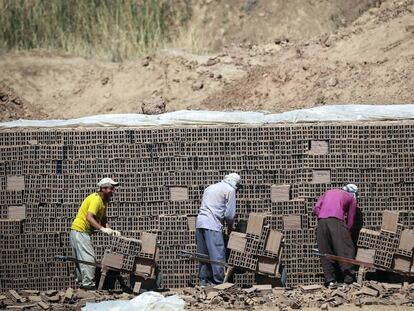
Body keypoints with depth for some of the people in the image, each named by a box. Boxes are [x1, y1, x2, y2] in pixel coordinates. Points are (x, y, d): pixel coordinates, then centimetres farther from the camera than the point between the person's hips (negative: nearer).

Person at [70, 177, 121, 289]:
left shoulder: (104, 201, 13)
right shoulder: (96, 199, -18)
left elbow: (103, 221, 13)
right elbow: (89, 217, -30)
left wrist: (111, 231, -3)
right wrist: (102, 229, -37)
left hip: (83, 232, 10)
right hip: (79, 231, -10)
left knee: (81, 259, 14)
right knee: (88, 258, -15)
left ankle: (82, 283, 20)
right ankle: (88, 284, -20)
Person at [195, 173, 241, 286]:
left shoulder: (210, 187, 24)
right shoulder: (230, 190, 0)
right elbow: (230, 214, -4)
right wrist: (230, 227, 15)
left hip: (200, 222, 8)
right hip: (212, 225, -8)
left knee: (204, 255, 12)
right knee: (218, 255, -6)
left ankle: (203, 280, 13)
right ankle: (219, 282, -8)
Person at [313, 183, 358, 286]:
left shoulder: (329, 192, 32)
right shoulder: (351, 199, 22)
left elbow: (316, 209, 18)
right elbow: (350, 220, 17)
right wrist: (347, 234, 24)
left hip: (321, 220, 4)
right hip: (336, 220, -4)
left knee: (325, 251, 7)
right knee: (346, 249, -1)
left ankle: (330, 280, 3)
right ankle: (349, 277, -9)